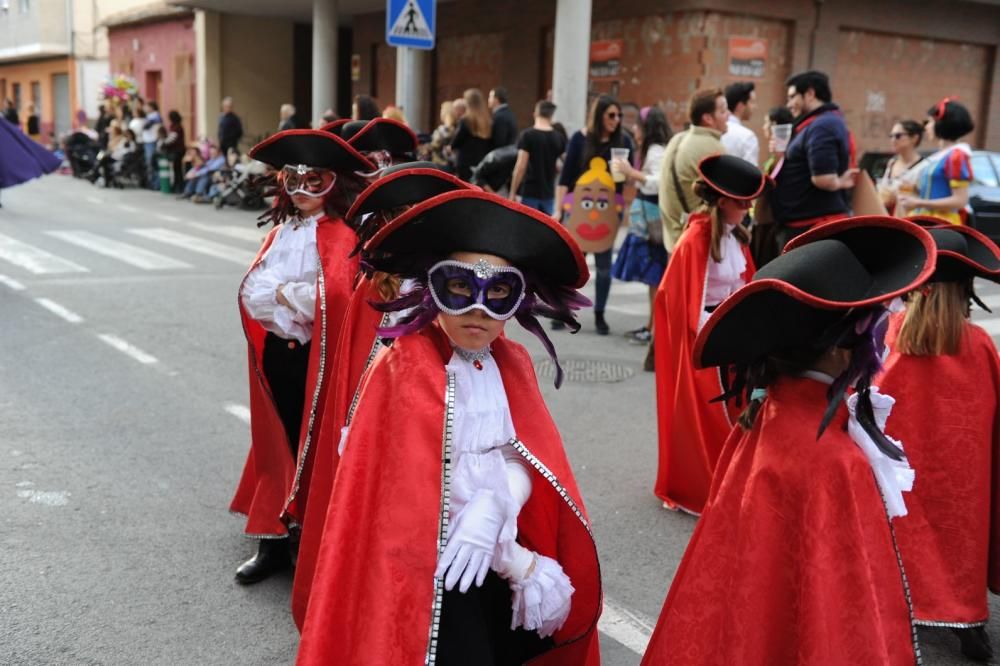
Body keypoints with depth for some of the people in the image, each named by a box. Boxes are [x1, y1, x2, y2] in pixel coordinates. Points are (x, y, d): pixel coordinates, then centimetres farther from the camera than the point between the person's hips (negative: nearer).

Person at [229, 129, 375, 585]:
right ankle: (274, 542, 23)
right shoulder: (280, 231, 10)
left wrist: (280, 293, -11)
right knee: (279, 444, 13)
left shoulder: (340, 235, -11)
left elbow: (331, 296, -25)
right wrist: (293, 297, -9)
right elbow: (251, 292, 7)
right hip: (277, 352, 7)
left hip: (315, 357, -6)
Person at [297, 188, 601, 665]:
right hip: (432, 578, -6)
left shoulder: (512, 363, 1)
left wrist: (494, 506, -29)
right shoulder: (403, 369, -18)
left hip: (497, 567, 6)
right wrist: (525, 567, -17)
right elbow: (417, 502, -20)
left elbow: (528, 459, -6)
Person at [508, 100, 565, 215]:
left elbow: (520, 167, -14)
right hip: (548, 193, 4)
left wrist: (513, 192, -8)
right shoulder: (559, 138, 3)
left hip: (529, 192, -4)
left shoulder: (527, 135, -9)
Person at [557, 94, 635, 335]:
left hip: (608, 210, 1)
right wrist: (559, 209, -4)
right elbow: (565, 176, 0)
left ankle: (599, 315, 15)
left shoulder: (624, 141, 2)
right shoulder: (580, 138, -1)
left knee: (604, 264, 5)